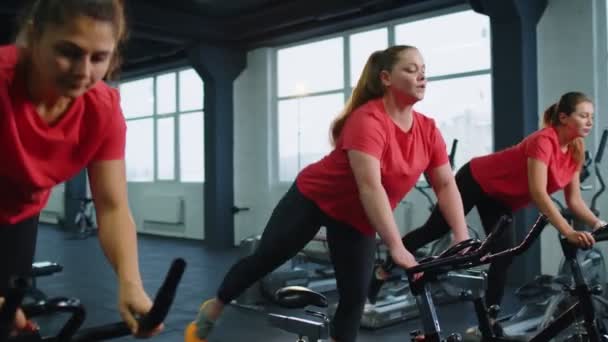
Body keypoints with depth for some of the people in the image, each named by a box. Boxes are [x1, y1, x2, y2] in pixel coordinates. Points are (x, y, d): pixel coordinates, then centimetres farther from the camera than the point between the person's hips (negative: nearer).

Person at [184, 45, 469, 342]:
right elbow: (370, 186, -39)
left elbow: (446, 185, -11)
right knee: (265, 259, 7)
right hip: (314, 197, -5)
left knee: (355, 296, 1)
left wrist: (463, 237, -22)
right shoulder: (367, 120, -31)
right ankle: (213, 309, 30)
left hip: (357, 218, 6)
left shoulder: (428, 130, -11)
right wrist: (396, 247, -44)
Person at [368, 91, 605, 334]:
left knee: (505, 255, -1)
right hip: (476, 181, -7)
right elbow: (538, 194, -40)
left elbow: (574, 199, -5)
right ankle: (382, 271, 21)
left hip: (501, 198, 8)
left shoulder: (575, 152, -7)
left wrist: (597, 224, -20)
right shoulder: (543, 140, -32)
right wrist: (569, 233, -46)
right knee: (432, 232, 4)